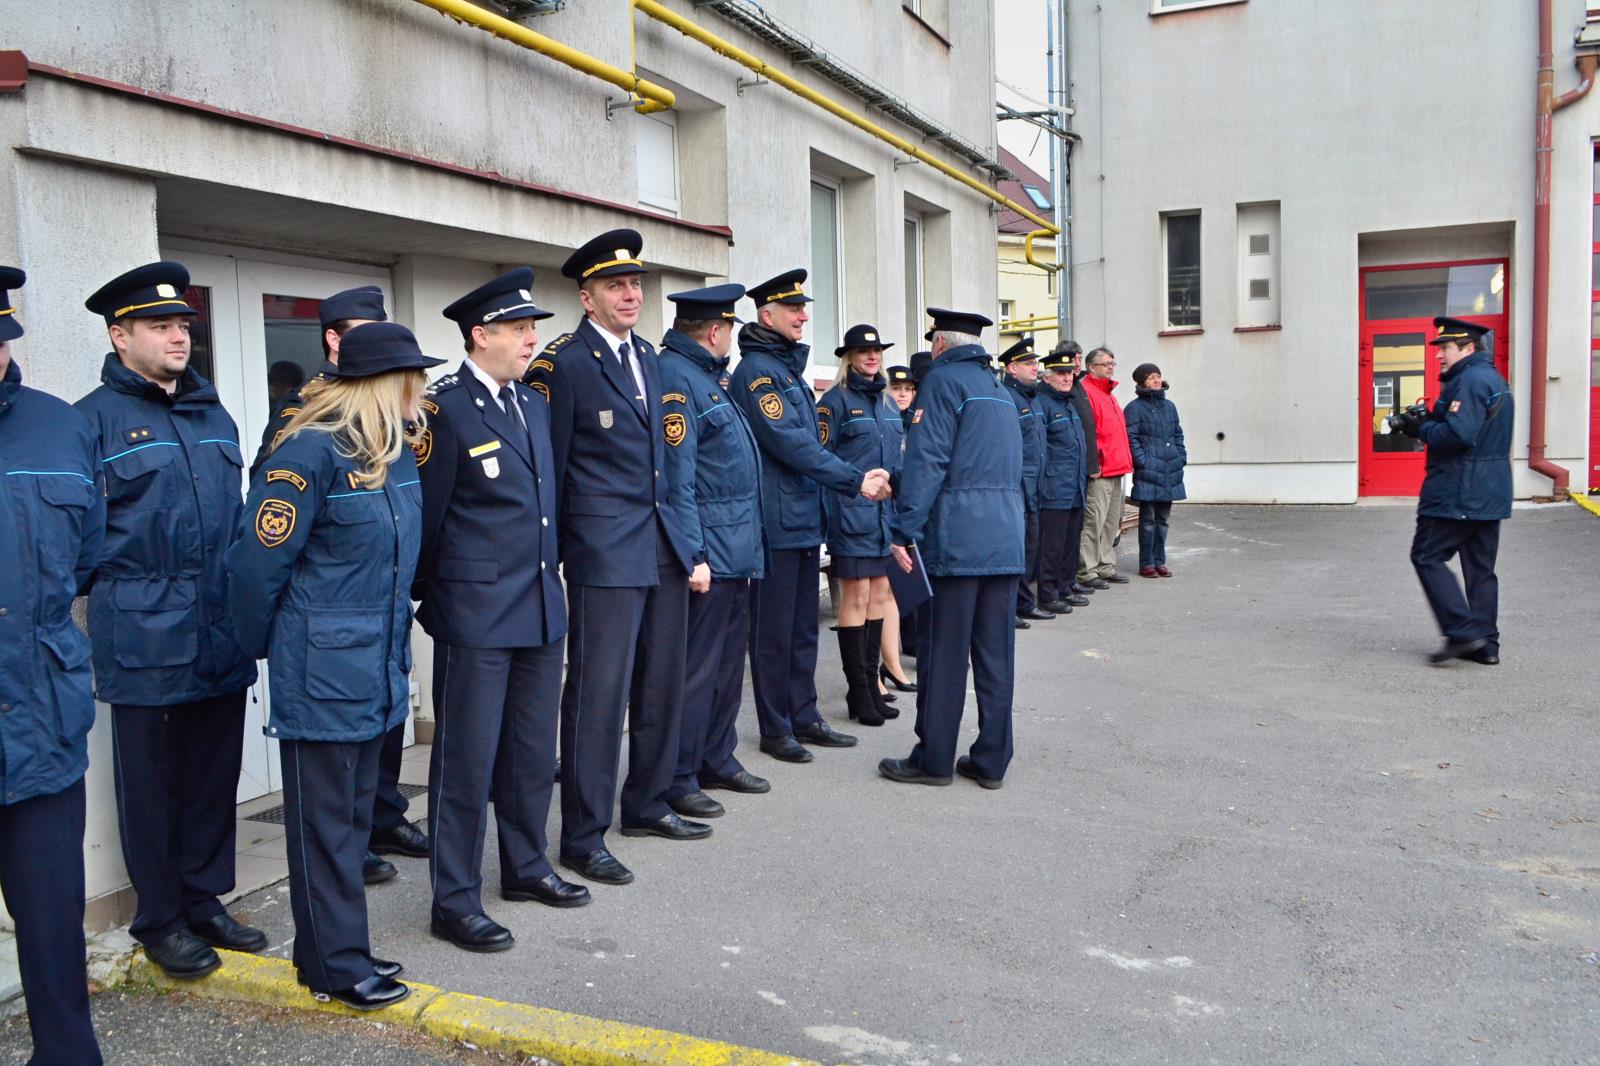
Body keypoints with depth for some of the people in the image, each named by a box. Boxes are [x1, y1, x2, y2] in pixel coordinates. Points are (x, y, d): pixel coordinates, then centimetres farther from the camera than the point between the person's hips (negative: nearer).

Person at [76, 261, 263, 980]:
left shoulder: (213, 415, 14)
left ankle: (203, 900, 29)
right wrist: (124, 585, -10)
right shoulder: (93, 419, -5)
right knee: (151, 782, 7)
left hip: (221, 635, 6)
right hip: (145, 641, -5)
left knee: (215, 773, 13)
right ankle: (160, 920, 22)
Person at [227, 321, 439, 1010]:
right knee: (324, 821, 5)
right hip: (322, 675, -8)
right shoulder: (310, 452, -17)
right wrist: (266, 648, 0)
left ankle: (332, 949, 32)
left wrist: (393, 652, 15)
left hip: (375, 668, 8)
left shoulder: (394, 451, 8)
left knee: (354, 815, 17)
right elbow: (256, 565, -13)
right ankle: (337, 967, 19)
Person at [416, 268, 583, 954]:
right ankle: (455, 901, 14)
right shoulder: (444, 407, -11)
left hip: (541, 608, 8)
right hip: (476, 614, -7)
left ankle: (525, 866, 33)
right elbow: (426, 512, -8)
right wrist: (425, 597, -1)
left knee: (533, 749, 17)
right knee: (466, 758, 1)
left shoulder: (533, 404, 13)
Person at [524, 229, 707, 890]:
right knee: (598, 692, -3)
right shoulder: (562, 363, -9)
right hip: (605, 550, -8)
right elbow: (547, 464, -7)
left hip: (663, 544, 8)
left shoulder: (647, 356, 14)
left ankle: (646, 805, 31)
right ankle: (583, 837, 9)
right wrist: (550, 558, -5)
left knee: (661, 683, 15)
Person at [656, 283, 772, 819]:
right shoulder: (675, 378, -15)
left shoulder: (707, 374, 15)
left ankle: (718, 759, 29)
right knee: (696, 667, -3)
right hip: (709, 548, -10)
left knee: (728, 659, 17)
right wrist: (692, 555, -22)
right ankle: (677, 780, 7)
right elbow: (675, 477, -20)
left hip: (737, 547, 10)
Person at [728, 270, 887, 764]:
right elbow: (790, 444, -20)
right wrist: (856, 480, -18)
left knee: (804, 626, 14)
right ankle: (775, 729, 11)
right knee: (774, 630, 1)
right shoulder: (756, 369, -12)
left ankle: (804, 717, 24)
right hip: (776, 519, -9)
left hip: (805, 517, 9)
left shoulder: (790, 367, 16)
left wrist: (857, 479, 12)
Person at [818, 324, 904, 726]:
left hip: (885, 512, 7)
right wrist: (831, 513, -14)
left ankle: (872, 685, 19)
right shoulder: (836, 400, -5)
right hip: (852, 509, -7)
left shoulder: (887, 402, 15)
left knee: (879, 596, 10)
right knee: (856, 597, -3)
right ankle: (859, 693, 6)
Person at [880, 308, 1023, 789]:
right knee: (996, 654, 9)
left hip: (958, 538, -7)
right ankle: (991, 761, 14)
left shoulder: (944, 379, -4)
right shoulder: (999, 389, 21)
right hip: (1006, 539, 7)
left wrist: (904, 531, -12)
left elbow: (926, 461, -13)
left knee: (944, 654, 0)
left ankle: (934, 759, 9)